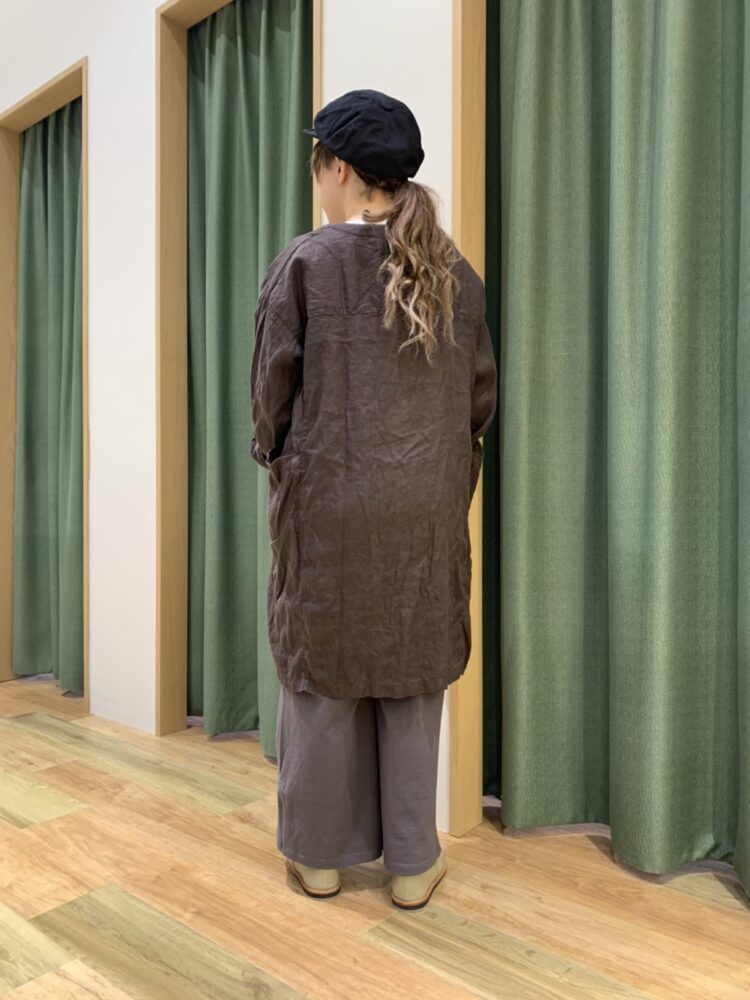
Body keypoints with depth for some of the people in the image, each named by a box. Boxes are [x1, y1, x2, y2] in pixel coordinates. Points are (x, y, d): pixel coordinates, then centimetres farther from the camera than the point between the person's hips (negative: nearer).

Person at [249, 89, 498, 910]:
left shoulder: (305, 262, -6)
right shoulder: (455, 272, 3)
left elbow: (271, 389, -4)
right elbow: (482, 397, 5)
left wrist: (273, 458, 15)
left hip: (325, 505, -2)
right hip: (429, 511, 3)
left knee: (323, 673, 11)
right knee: (414, 677, 12)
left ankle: (321, 853, 27)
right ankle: (413, 861, 25)